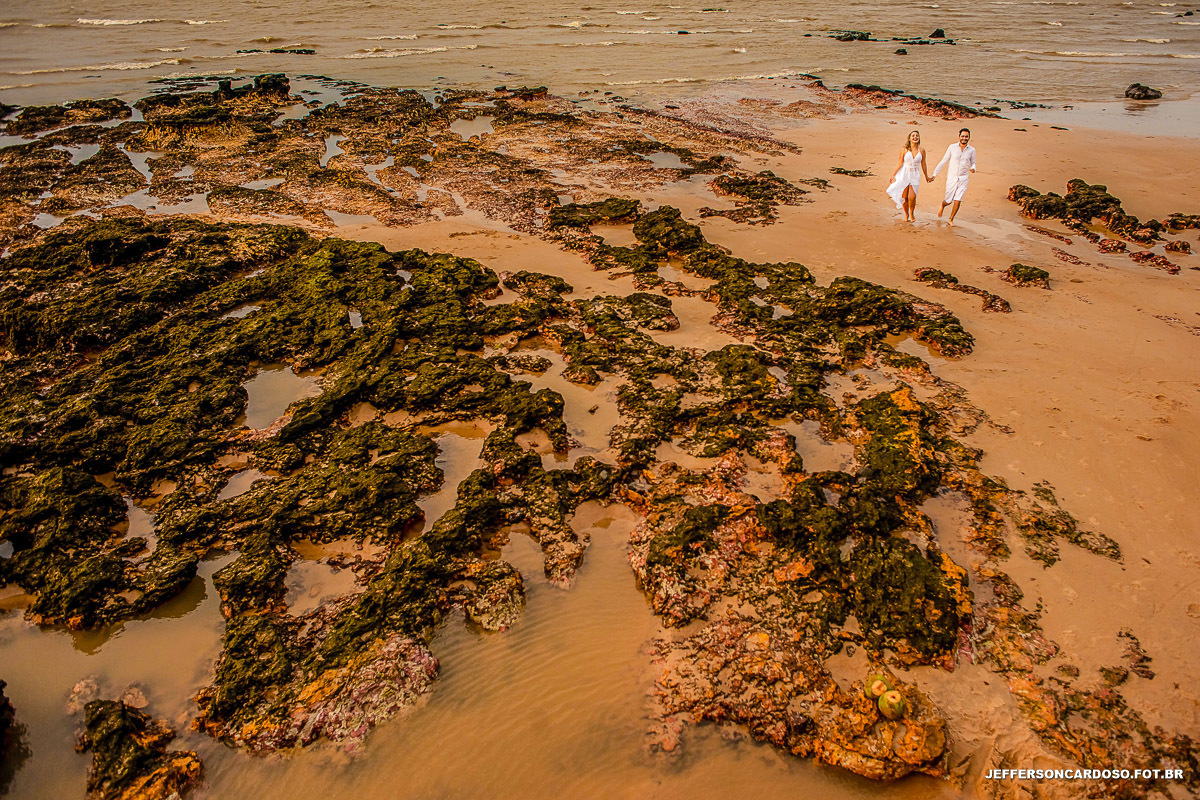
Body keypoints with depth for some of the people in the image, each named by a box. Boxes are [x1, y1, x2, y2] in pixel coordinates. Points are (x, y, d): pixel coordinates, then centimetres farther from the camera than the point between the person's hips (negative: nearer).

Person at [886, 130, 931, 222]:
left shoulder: (921, 150, 0)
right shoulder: (905, 150, -4)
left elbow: (923, 164, 9)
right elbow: (900, 164, 1)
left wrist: (926, 177, 16)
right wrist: (894, 175, 1)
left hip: (915, 175, 0)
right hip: (904, 174, 0)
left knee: (912, 197, -10)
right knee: (904, 197, 1)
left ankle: (912, 214, 16)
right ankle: (906, 215, 23)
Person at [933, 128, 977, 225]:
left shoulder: (972, 150, 1)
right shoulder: (952, 147, -4)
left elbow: (972, 163, 15)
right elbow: (943, 161, 2)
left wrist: (973, 168, -9)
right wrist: (934, 174, -1)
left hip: (963, 179, 1)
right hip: (952, 178, -1)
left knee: (957, 201, -8)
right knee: (948, 201, 3)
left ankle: (951, 219, 10)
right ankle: (942, 205, 40)